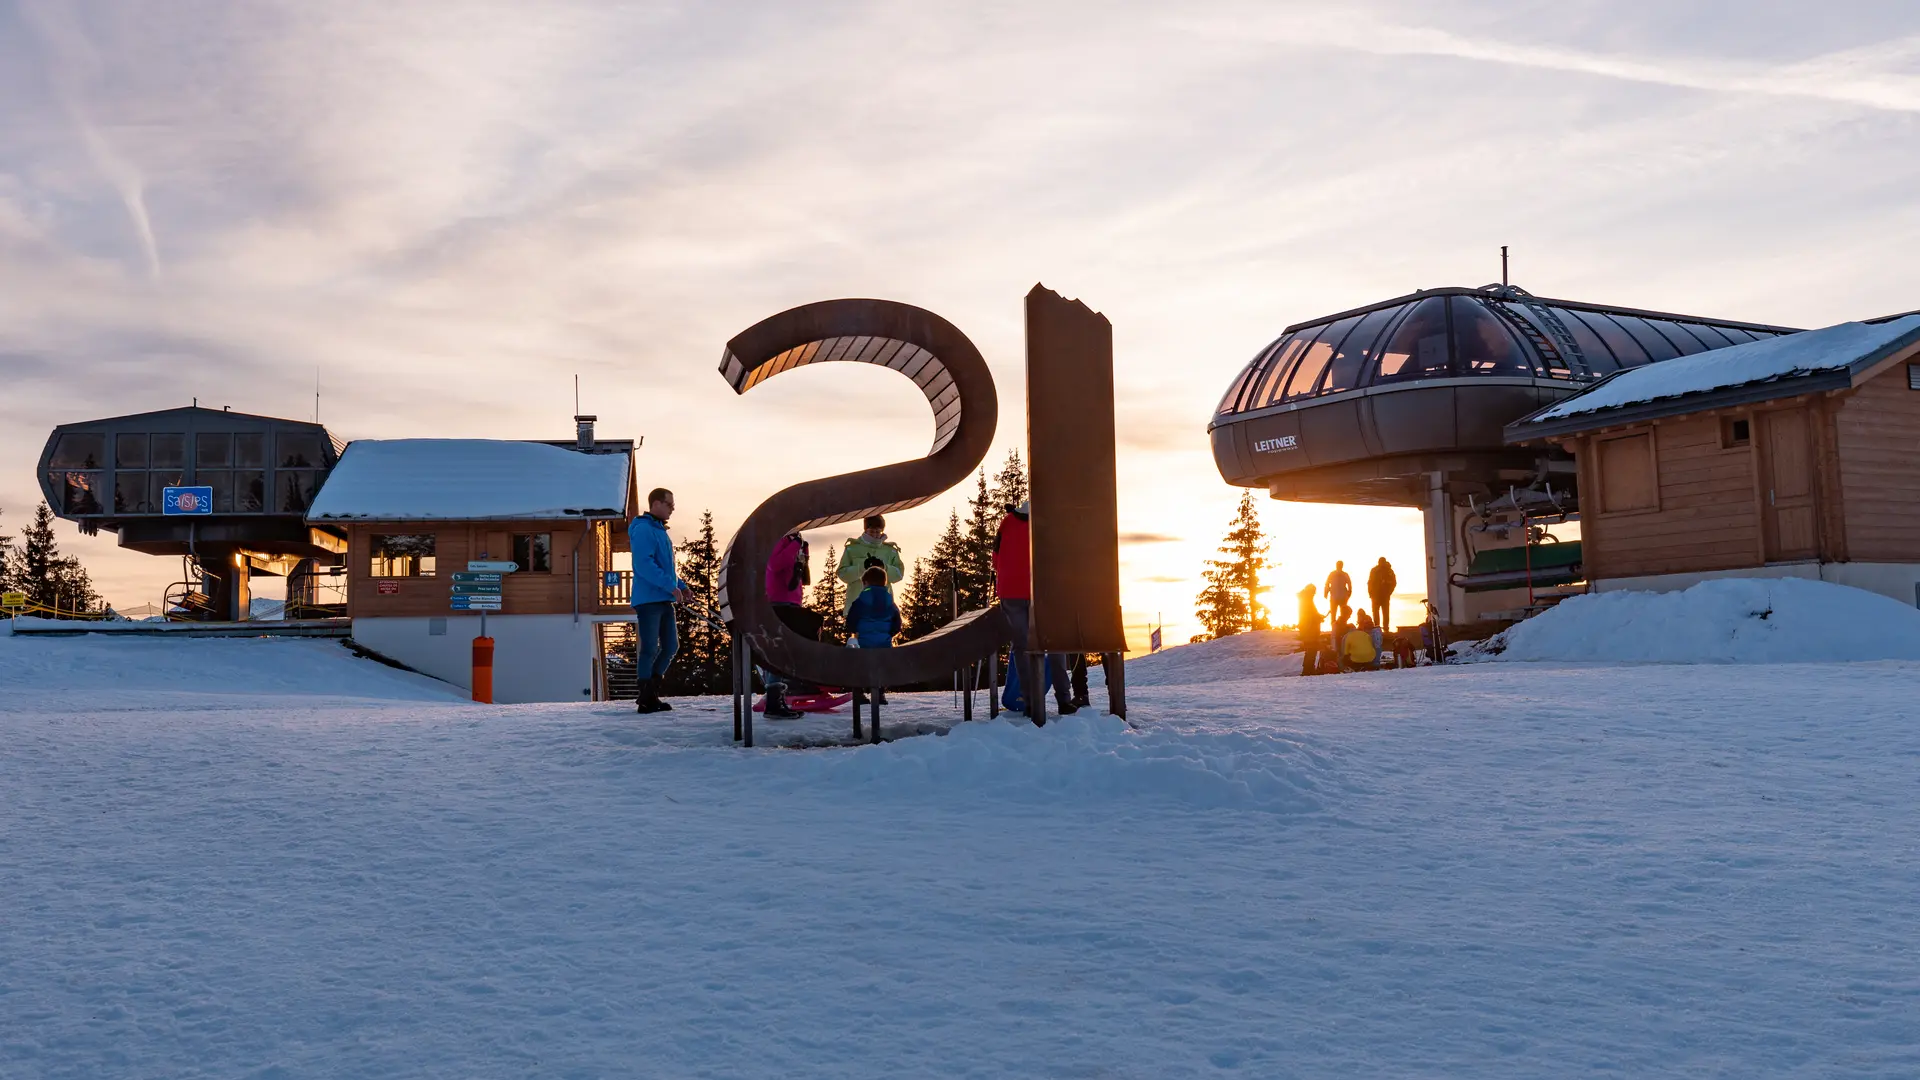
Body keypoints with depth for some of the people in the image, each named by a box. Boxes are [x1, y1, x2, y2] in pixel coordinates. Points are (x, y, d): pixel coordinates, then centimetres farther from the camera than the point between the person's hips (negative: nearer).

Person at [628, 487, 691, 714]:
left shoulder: (660, 531, 19)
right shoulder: (643, 530, -11)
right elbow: (644, 564, -22)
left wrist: (682, 586, 11)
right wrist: (672, 586, -22)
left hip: (664, 600, 10)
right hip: (648, 599, -10)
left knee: (671, 646, 11)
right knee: (649, 649, -5)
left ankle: (650, 693, 20)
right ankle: (646, 700, 2)